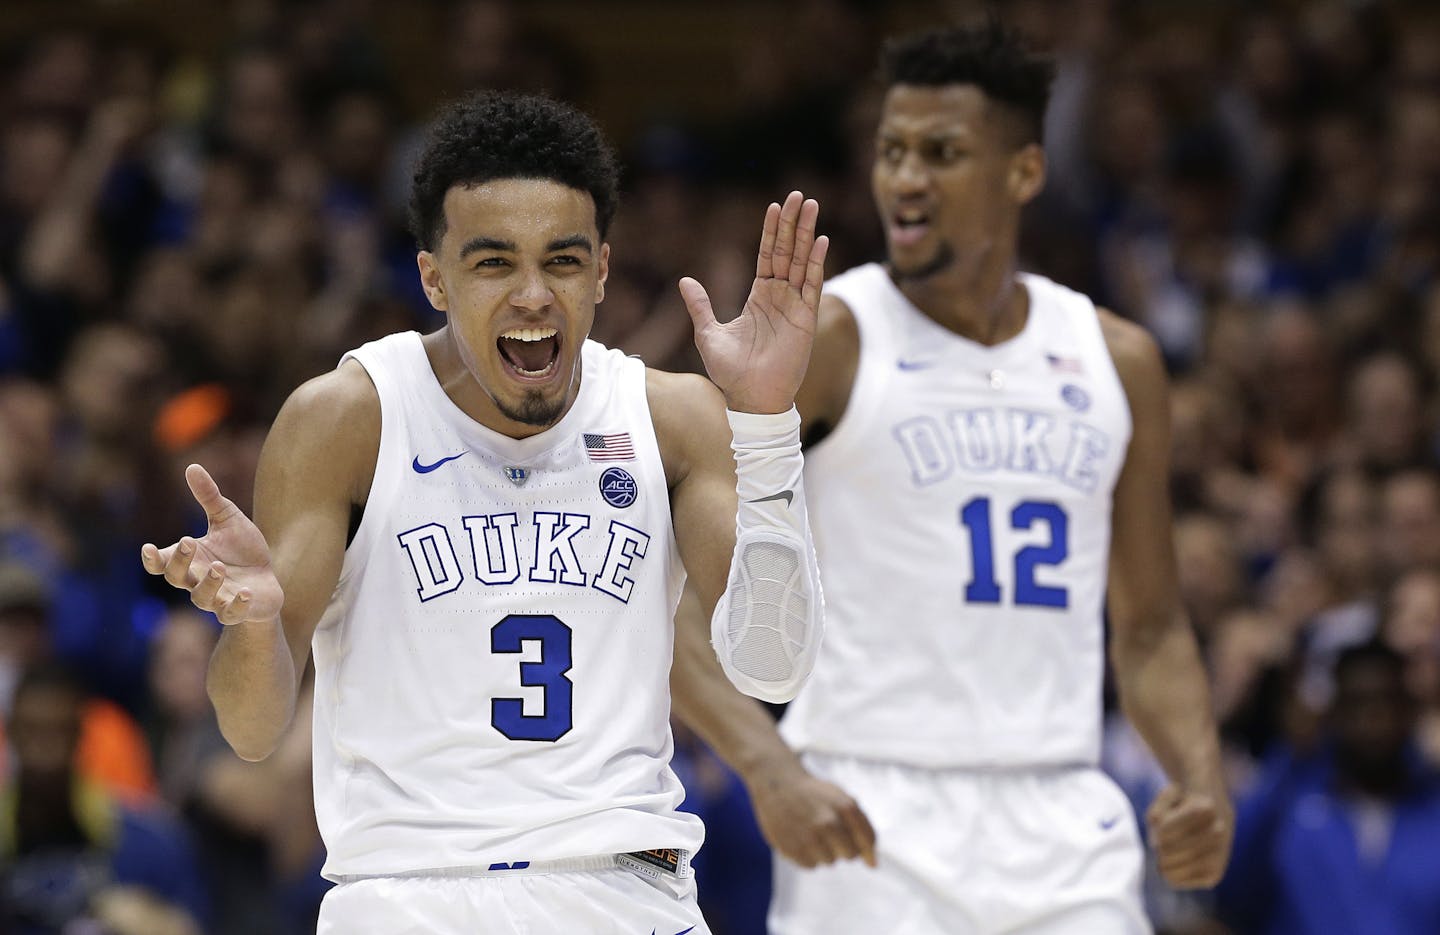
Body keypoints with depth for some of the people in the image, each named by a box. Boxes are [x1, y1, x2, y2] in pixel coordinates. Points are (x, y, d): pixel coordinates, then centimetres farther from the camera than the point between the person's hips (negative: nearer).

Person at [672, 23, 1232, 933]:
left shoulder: (1117, 362, 11)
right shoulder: (827, 341, -4)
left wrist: (1202, 780, 0)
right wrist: (771, 769, -21)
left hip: (1063, 822, 4)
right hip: (871, 824, -4)